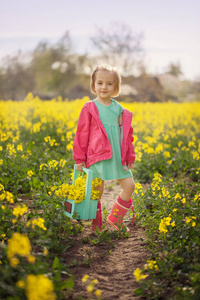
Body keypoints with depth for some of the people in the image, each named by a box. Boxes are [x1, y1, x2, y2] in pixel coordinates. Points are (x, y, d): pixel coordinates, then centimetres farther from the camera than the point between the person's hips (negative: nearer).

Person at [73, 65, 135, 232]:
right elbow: (82, 134, -1)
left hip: (117, 157, 4)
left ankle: (115, 219, 17)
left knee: (130, 186, -1)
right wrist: (79, 159, -2)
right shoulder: (89, 108, -2)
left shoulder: (119, 110, 9)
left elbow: (126, 134, 16)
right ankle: (96, 228, 18)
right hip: (97, 156, -4)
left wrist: (130, 157, 16)